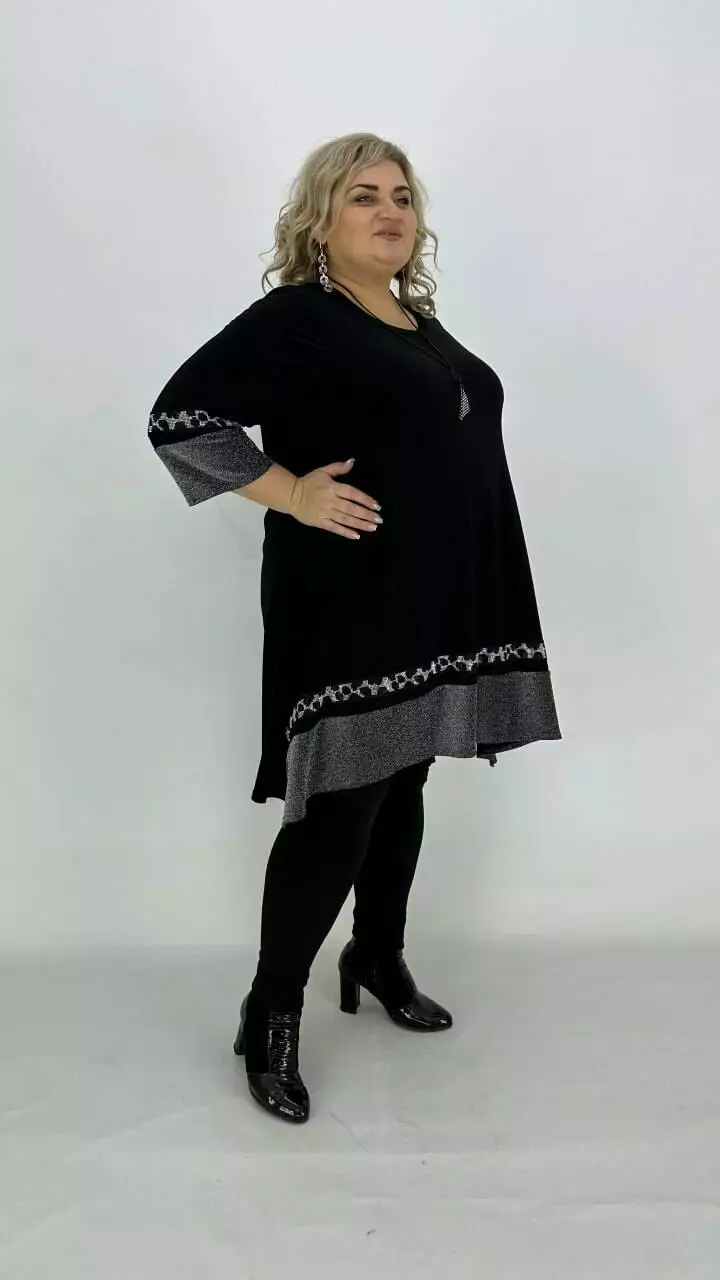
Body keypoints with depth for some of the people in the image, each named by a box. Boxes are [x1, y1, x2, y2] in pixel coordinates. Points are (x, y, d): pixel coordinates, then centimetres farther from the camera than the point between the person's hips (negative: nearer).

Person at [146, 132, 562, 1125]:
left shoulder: (424, 326, 16)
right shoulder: (296, 319, -8)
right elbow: (179, 415, -15)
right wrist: (292, 493, -17)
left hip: (438, 600, 8)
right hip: (350, 600, -8)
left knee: (402, 791, 16)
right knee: (337, 810, -6)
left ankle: (378, 958, 35)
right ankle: (271, 1014, 11)